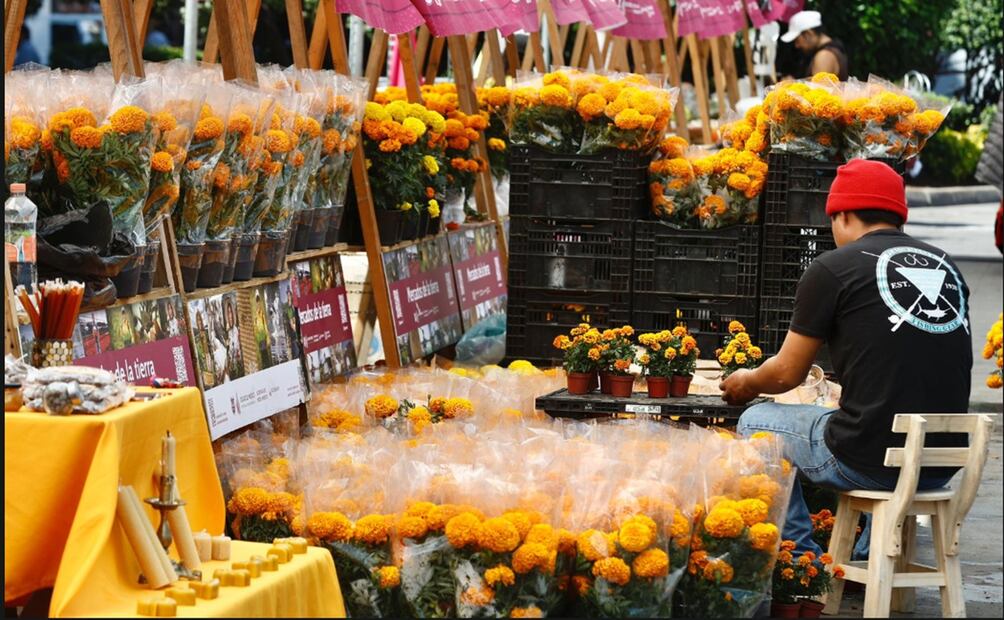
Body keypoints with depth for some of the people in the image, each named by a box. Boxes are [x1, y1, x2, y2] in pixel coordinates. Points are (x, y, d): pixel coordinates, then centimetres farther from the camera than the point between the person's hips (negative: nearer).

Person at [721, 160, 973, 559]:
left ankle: (802, 563, 19)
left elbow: (787, 373, 4)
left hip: (868, 460, -5)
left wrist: (745, 383, 27)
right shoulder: (947, 267, 11)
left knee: (756, 423, 20)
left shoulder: (833, 268, -4)